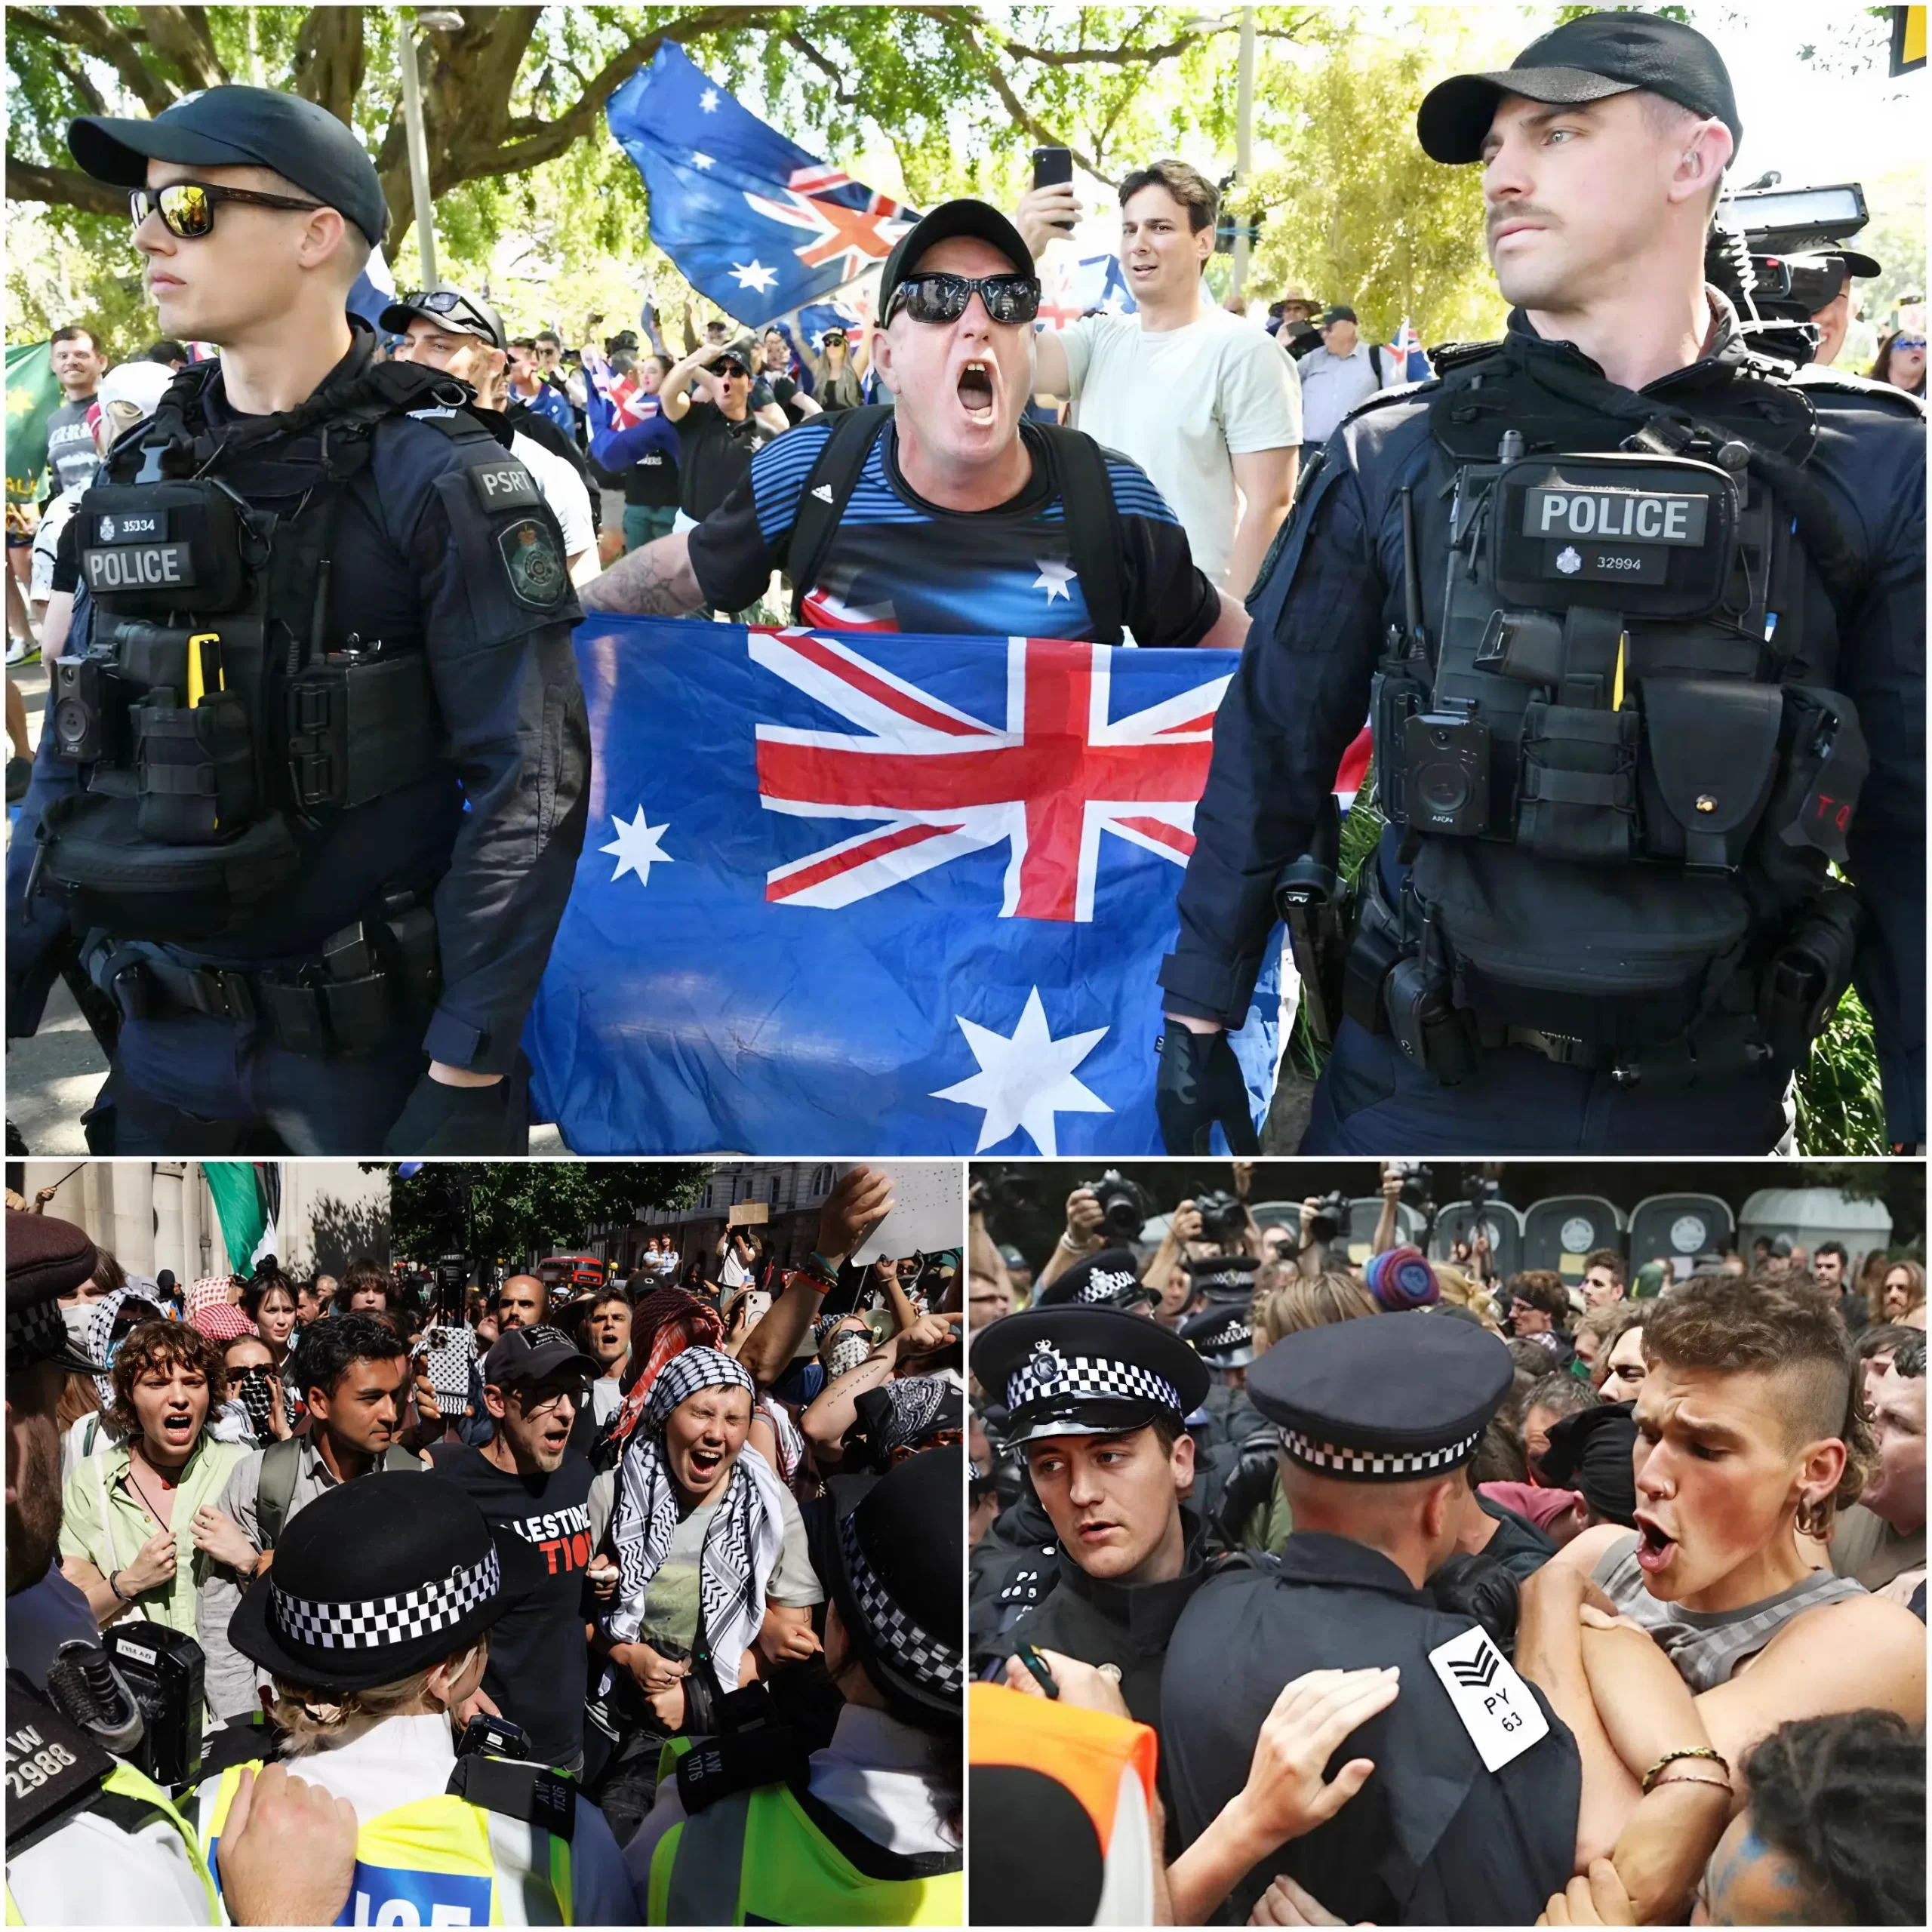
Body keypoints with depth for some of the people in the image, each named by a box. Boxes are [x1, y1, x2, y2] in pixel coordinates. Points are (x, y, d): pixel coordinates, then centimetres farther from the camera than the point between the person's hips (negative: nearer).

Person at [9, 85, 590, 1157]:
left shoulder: (436, 478, -12)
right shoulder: (141, 473, 5)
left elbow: (532, 783, -16)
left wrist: (470, 1079, -19)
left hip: (372, 1035, -5)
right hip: (164, 1026, 5)